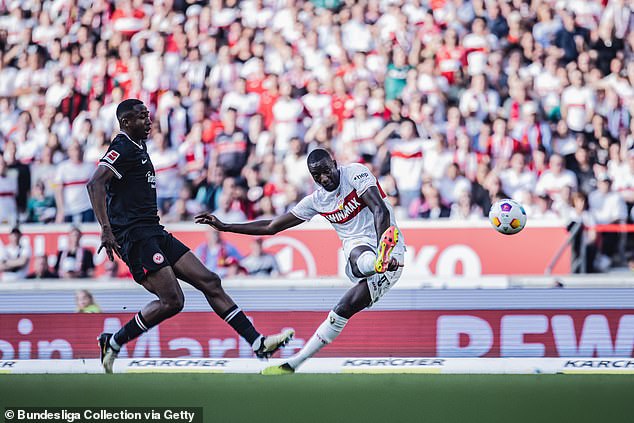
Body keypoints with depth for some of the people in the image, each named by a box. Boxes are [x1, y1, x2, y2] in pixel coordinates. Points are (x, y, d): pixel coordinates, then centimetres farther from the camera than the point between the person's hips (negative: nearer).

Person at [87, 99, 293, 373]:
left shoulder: (137, 148, 21)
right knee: (171, 301, -17)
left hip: (153, 233, 10)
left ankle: (258, 343, 0)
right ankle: (113, 343, -2)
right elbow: (95, 184, -23)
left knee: (209, 282, 2)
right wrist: (106, 229, -30)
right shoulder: (123, 148, -10)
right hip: (135, 236, -10)